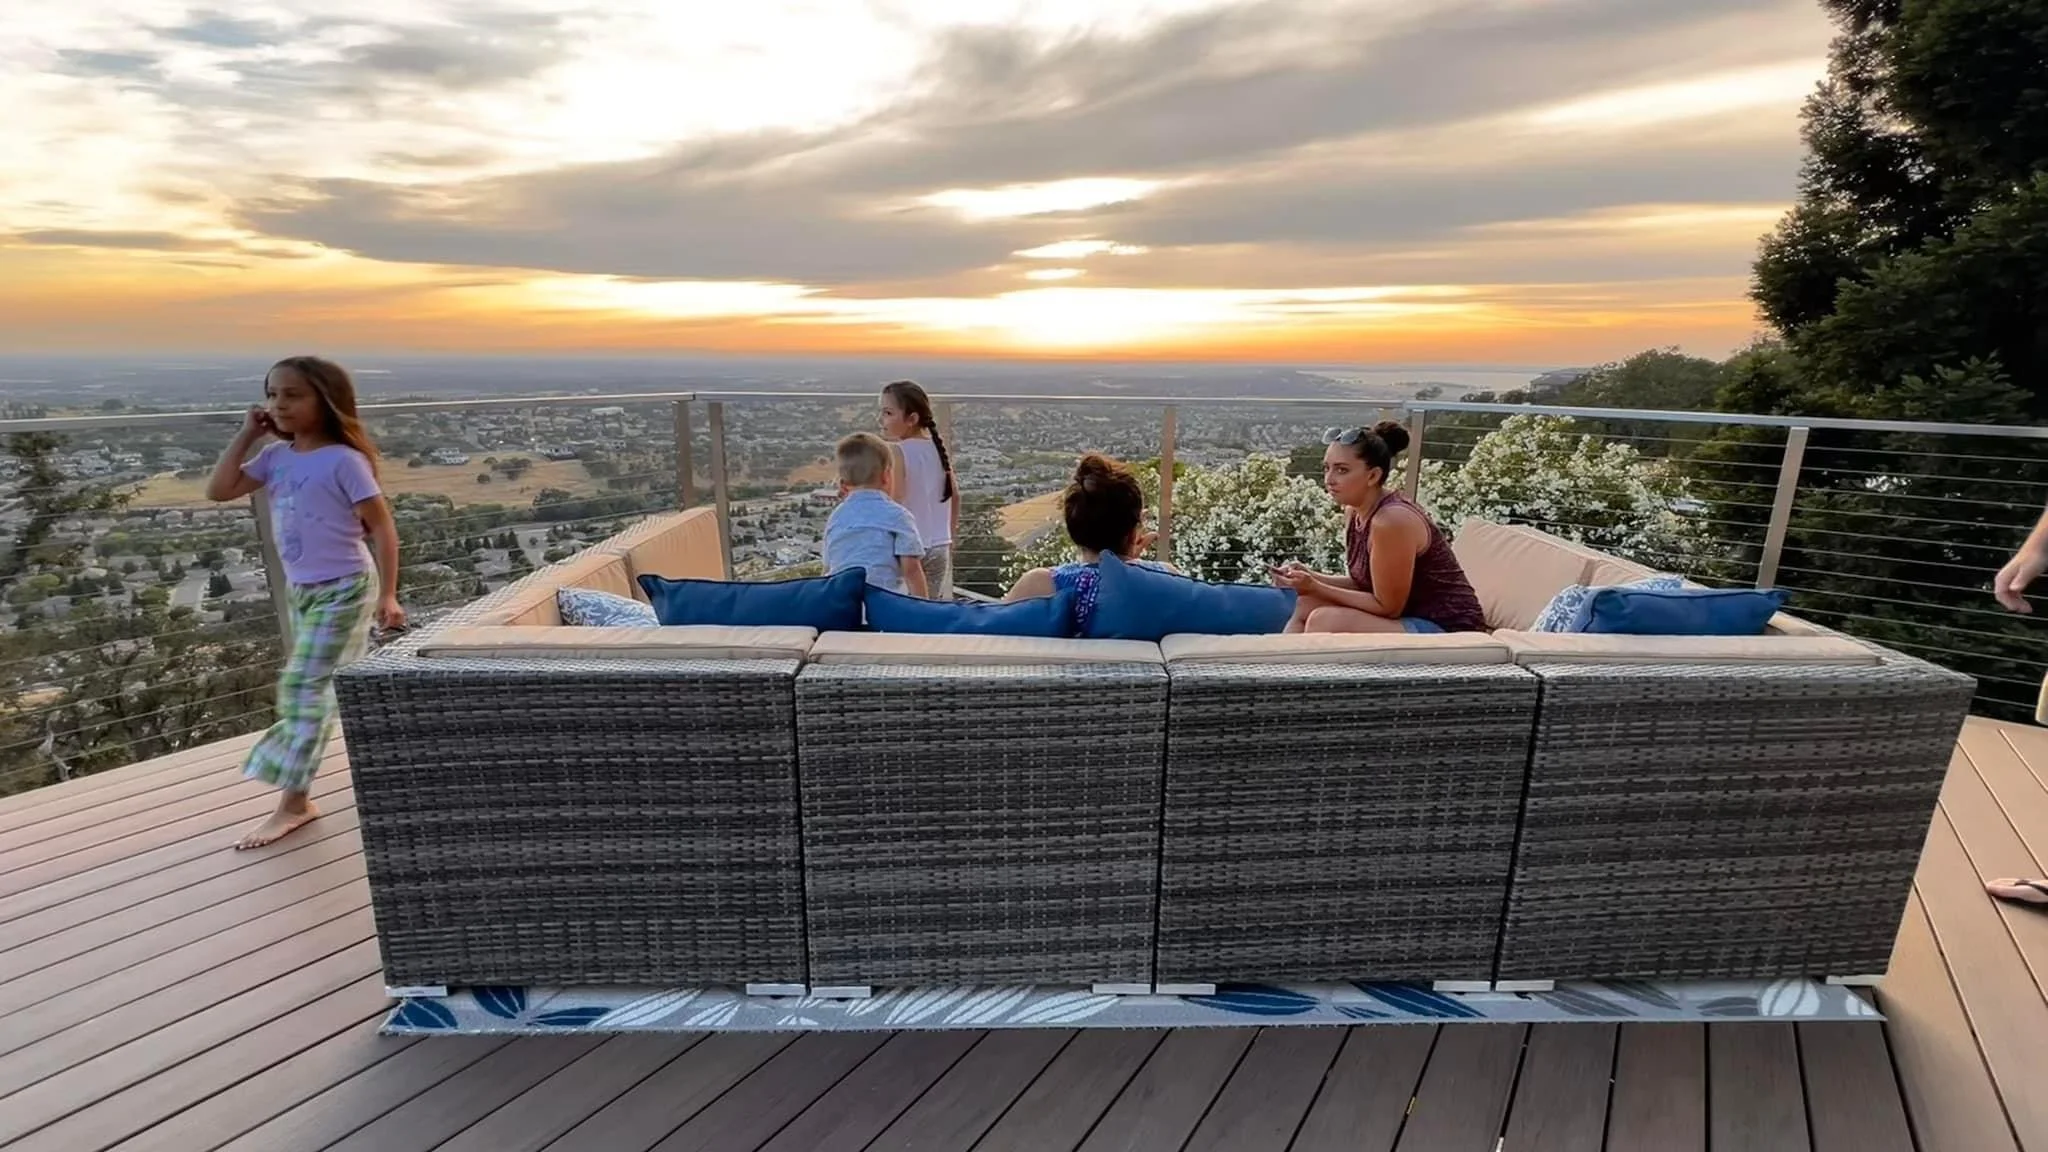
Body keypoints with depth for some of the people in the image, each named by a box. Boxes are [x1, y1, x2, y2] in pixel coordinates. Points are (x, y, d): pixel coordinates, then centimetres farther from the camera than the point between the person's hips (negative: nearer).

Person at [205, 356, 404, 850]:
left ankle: (293, 802, 4)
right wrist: (247, 436, 0)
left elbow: (382, 527, -14)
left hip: (344, 590, -8)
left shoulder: (343, 460, -15)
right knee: (340, 686, 15)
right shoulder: (277, 456, 6)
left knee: (303, 688, -6)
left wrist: (387, 595, -17)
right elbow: (218, 491, 3)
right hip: (301, 590, 8)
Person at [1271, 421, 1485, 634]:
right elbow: (1362, 582, 9)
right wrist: (1310, 578, -6)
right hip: (1409, 619, 9)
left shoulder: (1392, 520, -24)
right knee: (1308, 605, 3)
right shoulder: (1357, 512, 2)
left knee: (1325, 621, -23)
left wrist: (1315, 588, -21)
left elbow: (1387, 607, -19)